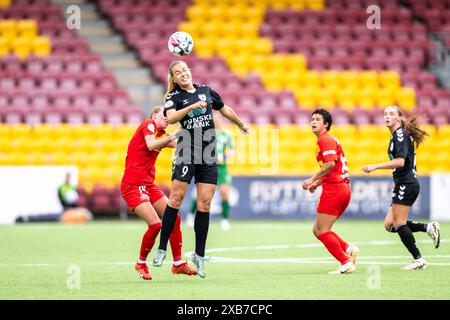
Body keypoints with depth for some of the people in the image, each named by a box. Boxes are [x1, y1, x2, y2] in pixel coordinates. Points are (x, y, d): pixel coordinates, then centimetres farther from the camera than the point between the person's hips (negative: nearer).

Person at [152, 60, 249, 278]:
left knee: (204, 203, 0)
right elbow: (171, 117, -21)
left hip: (208, 156, 4)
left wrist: (241, 124, 41)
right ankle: (162, 249, -4)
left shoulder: (206, 91, 13)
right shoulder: (174, 96, 0)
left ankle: (199, 255, 6)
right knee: (176, 197, -11)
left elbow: (225, 110, 30)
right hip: (186, 154, -3)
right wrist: (192, 106, -29)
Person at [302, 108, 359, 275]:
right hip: (343, 188, 10)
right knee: (317, 230, 12)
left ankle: (346, 263, -5)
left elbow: (331, 164, -23)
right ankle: (349, 249, 4)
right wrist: (317, 183, 19)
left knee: (322, 231, -5)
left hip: (333, 189, -10)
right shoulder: (328, 140, 22)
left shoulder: (325, 139, -9)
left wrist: (313, 179, -17)